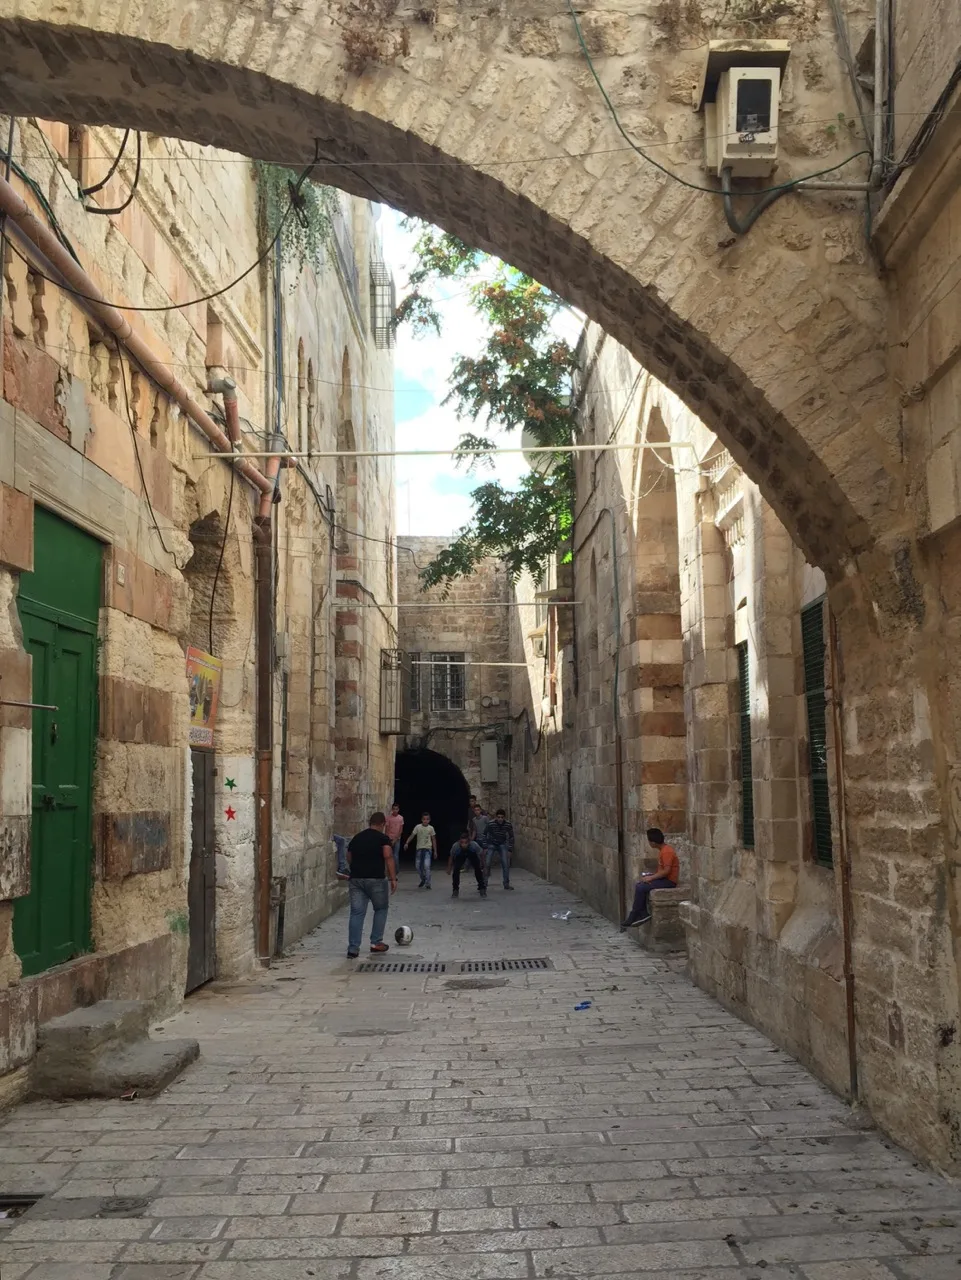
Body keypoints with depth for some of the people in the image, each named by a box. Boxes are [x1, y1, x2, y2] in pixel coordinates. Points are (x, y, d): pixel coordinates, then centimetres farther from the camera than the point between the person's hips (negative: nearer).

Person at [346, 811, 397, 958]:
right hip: (376, 879, -4)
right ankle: (376, 943, 17)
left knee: (357, 913, 4)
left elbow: (349, 858, 20)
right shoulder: (383, 838, -1)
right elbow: (388, 856, -14)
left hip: (356, 878, 4)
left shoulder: (357, 837, 15)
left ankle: (353, 949, -1)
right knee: (381, 909, 16)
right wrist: (393, 878, -14)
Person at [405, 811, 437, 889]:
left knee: (427, 865, -17)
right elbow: (412, 836, -8)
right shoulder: (418, 827, -2)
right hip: (419, 849, 2)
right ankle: (423, 880, 32)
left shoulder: (431, 828, -1)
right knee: (418, 866, 7)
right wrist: (407, 843, -25)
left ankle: (428, 883, -8)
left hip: (428, 849, -2)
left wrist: (435, 851, 7)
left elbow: (434, 840, 6)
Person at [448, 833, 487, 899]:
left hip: (472, 855, 0)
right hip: (460, 856, 0)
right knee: (456, 869, -18)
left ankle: (482, 888, 3)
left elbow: (481, 855, -21)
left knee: (477, 869, -17)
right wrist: (449, 869, -7)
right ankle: (455, 890, 0)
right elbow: (451, 857, -18)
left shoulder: (474, 845, -40)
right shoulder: (455, 846, -37)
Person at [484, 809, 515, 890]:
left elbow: (511, 837, -4)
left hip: (502, 845, 2)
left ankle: (506, 883, 3)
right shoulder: (490, 824, -22)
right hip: (491, 845, -1)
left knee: (506, 864, -8)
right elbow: (485, 835, -10)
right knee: (487, 864, -9)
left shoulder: (508, 825, -16)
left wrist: (510, 850, -5)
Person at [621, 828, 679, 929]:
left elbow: (666, 871, -25)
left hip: (669, 881, -10)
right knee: (639, 885, 2)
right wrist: (651, 874, 6)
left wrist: (651, 878, -19)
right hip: (663, 878, 10)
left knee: (641, 888, -18)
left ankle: (633, 916, -8)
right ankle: (644, 914, -1)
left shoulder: (666, 852, -20)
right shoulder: (662, 850, 11)